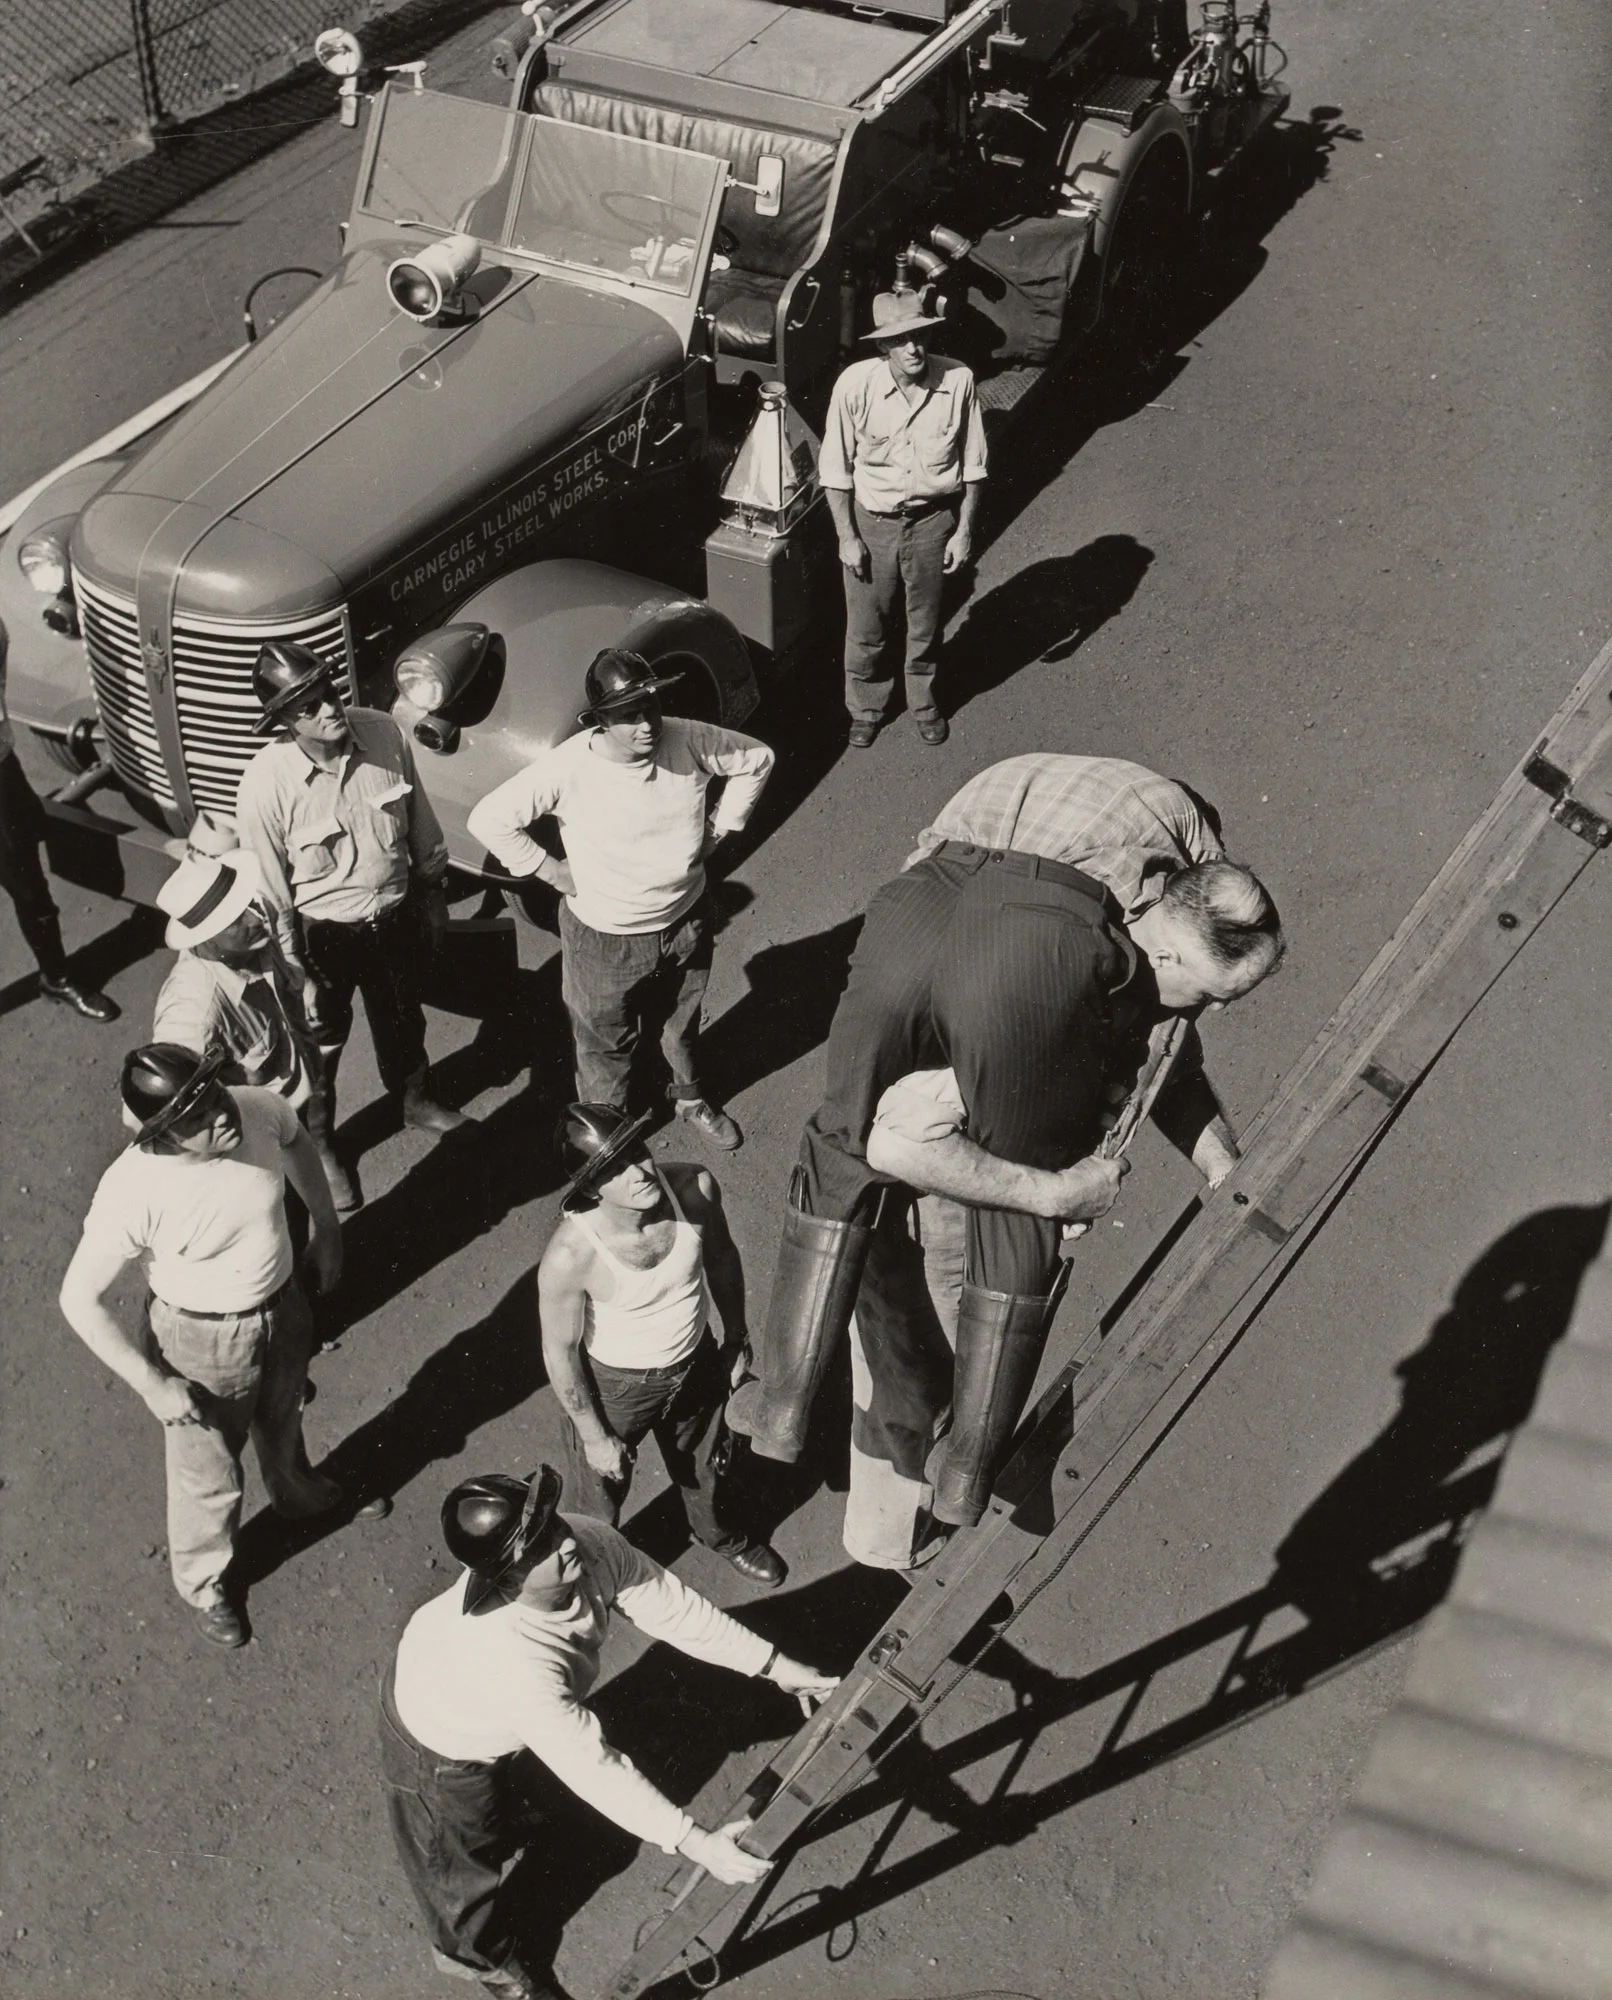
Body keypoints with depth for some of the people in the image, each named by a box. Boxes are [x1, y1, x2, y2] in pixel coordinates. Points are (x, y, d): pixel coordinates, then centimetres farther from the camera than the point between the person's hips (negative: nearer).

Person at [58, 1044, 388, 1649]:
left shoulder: (259, 1107, -25)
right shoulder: (131, 1192, -37)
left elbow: (296, 1144, 2)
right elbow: (81, 1300, -24)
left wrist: (325, 1224, 11)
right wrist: (152, 1385, -19)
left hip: (283, 1309, 4)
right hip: (204, 1344, -4)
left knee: (282, 1423, 34)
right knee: (209, 1478, 20)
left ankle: (299, 1494, 68)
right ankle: (202, 1583, 51)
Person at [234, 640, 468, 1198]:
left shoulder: (384, 734, -18)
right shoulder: (265, 784, -28)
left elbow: (420, 822, -1)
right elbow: (270, 891, -17)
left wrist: (432, 891, 10)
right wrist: (295, 973, -11)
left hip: (395, 915, 4)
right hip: (322, 933, -4)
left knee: (402, 1016, 29)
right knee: (320, 1041, 19)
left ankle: (414, 1098, 59)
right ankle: (317, 1144, 44)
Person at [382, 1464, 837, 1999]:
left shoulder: (591, 1545, -33)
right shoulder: (517, 1664, -50)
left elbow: (673, 1606, -20)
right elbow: (593, 1768, -43)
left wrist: (775, 1666, -17)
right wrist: (694, 1843, -43)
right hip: (442, 1743, -6)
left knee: (505, 1788, 38)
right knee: (462, 1859, 23)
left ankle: (506, 1838, 74)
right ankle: (479, 1956, 54)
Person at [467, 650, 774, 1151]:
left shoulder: (689, 741, -21)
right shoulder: (568, 767, -29)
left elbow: (756, 758, -2)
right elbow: (489, 819, -23)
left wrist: (719, 827, -4)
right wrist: (551, 871, -18)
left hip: (686, 920, 3)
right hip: (606, 939, -3)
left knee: (683, 1023, 30)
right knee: (606, 1043, 19)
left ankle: (690, 1098, 58)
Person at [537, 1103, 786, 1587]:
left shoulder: (695, 1188, -27)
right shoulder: (570, 1255, -38)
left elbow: (721, 1257, -4)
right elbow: (560, 1350, -21)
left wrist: (735, 1337, 8)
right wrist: (593, 1435, -10)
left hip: (696, 1362, 4)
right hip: (615, 1385, -4)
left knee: (707, 1460, 32)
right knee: (604, 1485, 24)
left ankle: (720, 1534, 65)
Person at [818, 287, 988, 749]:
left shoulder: (958, 381, -16)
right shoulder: (855, 385, -19)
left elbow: (973, 465, -4)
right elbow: (835, 469, -9)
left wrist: (964, 530, -4)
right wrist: (846, 537, -9)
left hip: (933, 521, 1)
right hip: (871, 522, -1)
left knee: (925, 624, 20)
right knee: (867, 628, 15)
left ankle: (924, 702, 45)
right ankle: (866, 708, 40)